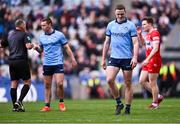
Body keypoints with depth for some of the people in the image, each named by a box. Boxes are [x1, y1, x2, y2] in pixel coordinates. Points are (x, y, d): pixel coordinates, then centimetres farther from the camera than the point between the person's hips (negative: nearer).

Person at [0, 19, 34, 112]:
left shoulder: (9, 34, 13)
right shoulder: (24, 34, -5)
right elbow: (28, 46, -16)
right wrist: (33, 45, 2)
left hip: (11, 61, 6)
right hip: (21, 61, -6)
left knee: (14, 83, 7)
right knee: (27, 82, 2)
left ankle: (15, 106, 4)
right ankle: (19, 101, -12)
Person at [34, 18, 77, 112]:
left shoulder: (59, 35, -2)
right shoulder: (41, 37, 9)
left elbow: (67, 47, 3)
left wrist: (73, 59, -2)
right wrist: (37, 48, -4)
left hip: (58, 63, -4)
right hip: (46, 64, 4)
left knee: (59, 84, -14)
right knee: (47, 86, 4)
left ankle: (61, 102, 6)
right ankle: (47, 106, 9)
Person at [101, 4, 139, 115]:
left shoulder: (130, 25, -1)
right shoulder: (111, 25, 10)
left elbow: (135, 43, -6)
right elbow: (107, 42, 17)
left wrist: (135, 57, -18)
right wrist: (103, 59, 14)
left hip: (127, 58, -3)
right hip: (114, 58, 3)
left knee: (128, 84, 2)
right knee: (109, 80, -13)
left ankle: (128, 108, 11)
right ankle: (119, 103, 3)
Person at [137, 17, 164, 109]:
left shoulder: (155, 33, -15)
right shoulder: (148, 34, 14)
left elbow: (155, 49, -24)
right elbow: (143, 43, 33)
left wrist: (148, 59, -30)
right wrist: (139, 34, 17)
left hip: (154, 61, -10)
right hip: (148, 61, 10)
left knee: (152, 83, -2)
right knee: (142, 81, 10)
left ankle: (155, 103, 9)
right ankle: (158, 96, 20)